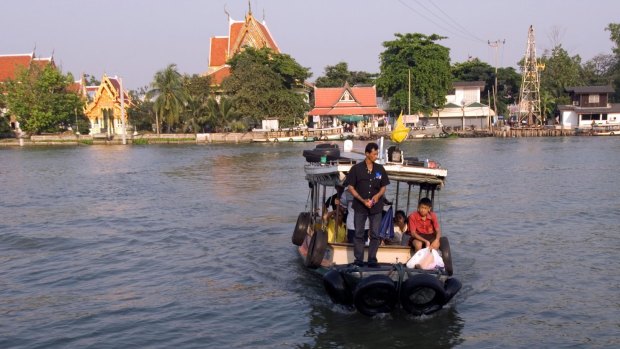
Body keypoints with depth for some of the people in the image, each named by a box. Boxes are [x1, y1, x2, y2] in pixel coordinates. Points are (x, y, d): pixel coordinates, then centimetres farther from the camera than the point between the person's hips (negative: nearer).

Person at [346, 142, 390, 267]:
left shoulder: (380, 169, 5)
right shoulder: (356, 168, -4)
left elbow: (383, 186, 11)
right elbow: (351, 187, -3)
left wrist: (378, 195, -10)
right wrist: (362, 200, -13)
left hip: (376, 206, 2)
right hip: (360, 206, -2)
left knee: (375, 234, 4)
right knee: (359, 234, 4)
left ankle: (372, 259, 12)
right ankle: (358, 259, 11)